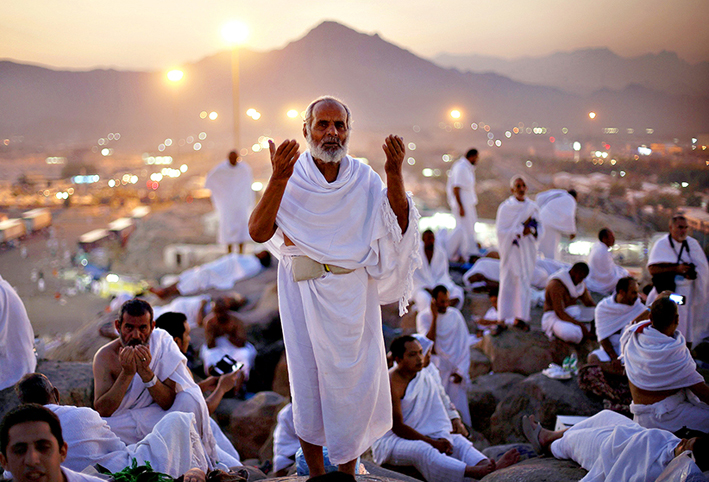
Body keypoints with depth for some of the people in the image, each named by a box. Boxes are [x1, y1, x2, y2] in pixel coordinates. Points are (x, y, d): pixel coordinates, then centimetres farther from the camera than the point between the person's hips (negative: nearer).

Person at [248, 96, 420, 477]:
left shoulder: (364, 177, 3)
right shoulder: (292, 176, -3)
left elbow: (399, 227, -6)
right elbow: (258, 232, -15)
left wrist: (395, 176, -18)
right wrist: (278, 179, -27)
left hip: (353, 292, 2)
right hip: (304, 291, -2)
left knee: (356, 379, 7)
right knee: (308, 378, 5)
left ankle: (348, 469, 25)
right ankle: (316, 473, 21)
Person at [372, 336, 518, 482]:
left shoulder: (425, 377, 8)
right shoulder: (392, 383, -18)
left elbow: (437, 415, 8)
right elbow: (397, 427, -20)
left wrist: (442, 438, -12)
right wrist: (433, 443, -17)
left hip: (417, 435, 8)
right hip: (389, 441, -8)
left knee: (457, 441, -10)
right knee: (422, 450, -36)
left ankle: (491, 466, -39)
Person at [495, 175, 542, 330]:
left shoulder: (532, 207, 4)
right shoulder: (505, 207, -7)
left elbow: (541, 229, 6)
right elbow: (501, 231, -13)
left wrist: (531, 230, -15)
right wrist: (521, 230, -17)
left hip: (527, 251, 4)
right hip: (511, 250, -4)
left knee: (524, 281, 6)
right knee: (508, 282, -1)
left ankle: (520, 317, 16)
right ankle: (502, 319, 7)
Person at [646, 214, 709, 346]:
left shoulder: (692, 243, 5)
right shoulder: (662, 244, -4)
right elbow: (652, 269, -12)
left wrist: (692, 273, -14)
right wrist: (676, 268, -20)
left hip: (688, 290, 3)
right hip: (667, 290, -3)